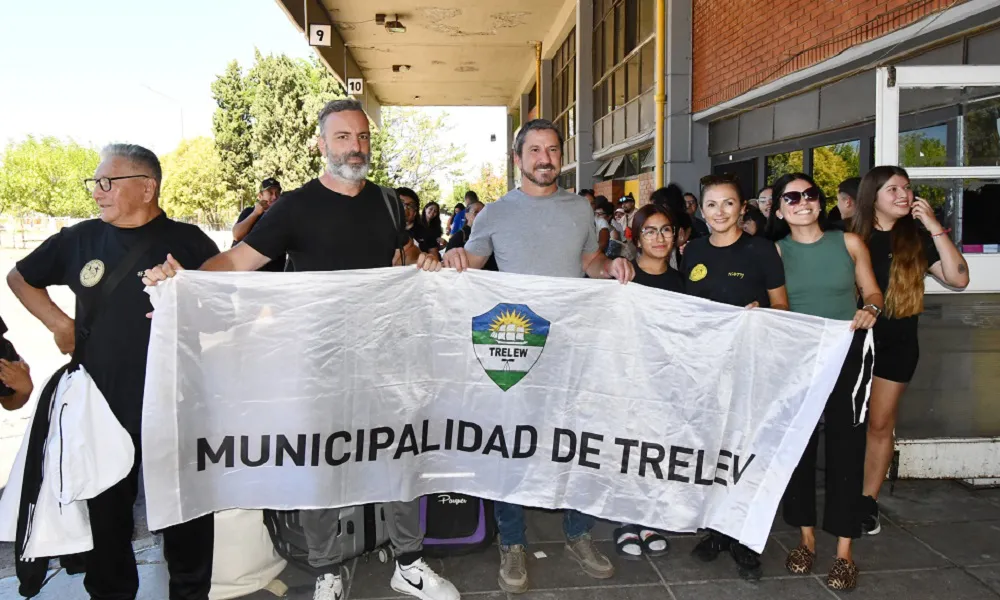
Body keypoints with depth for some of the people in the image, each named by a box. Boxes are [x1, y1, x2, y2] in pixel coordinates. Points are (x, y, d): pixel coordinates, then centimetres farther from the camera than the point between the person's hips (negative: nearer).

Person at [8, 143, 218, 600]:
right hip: (102, 407, 2)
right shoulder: (79, 240, 4)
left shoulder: (190, 242, -2)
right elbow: (20, 278, 20)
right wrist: (58, 322, 8)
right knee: (106, 515, 15)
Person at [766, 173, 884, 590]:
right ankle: (806, 540, 21)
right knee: (798, 443, 6)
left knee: (845, 446, 0)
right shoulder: (775, 252, 2)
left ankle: (844, 553, 9)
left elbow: (872, 291, 7)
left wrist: (871, 310, -14)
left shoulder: (849, 242, 1)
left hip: (847, 353, -1)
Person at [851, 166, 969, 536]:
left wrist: (935, 228, -14)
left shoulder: (917, 239, 0)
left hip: (897, 343, 1)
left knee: (880, 424, 7)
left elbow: (958, 279, -11)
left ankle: (869, 501, 17)